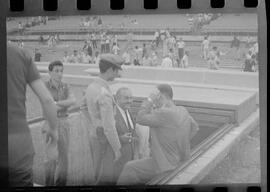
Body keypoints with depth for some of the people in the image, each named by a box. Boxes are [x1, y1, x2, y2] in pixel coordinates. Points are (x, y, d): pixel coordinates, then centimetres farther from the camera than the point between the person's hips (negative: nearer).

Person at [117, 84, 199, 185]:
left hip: (167, 168, -9)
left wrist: (150, 99, -17)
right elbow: (194, 128, 15)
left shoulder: (164, 113, -26)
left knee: (129, 168, 5)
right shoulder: (183, 111, 0)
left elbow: (140, 119, -22)